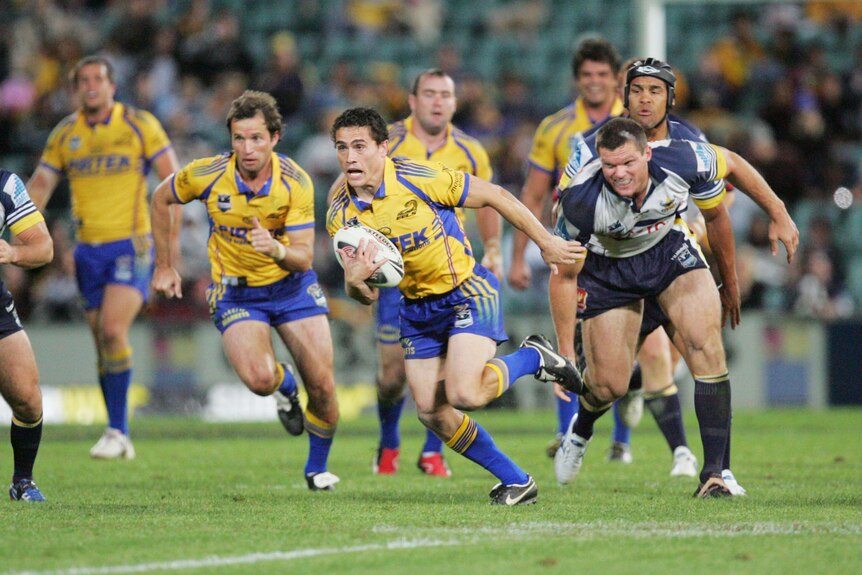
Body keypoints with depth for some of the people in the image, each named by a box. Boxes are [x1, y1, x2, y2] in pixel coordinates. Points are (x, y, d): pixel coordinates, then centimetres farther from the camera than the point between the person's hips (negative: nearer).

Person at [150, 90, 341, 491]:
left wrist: (276, 250, -42)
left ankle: (317, 468, 23)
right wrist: (164, 265, 6)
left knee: (322, 387, -5)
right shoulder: (206, 175, -18)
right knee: (259, 380, -25)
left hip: (291, 285, 1)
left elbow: (304, 258, -19)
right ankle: (284, 384, 14)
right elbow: (160, 199, 3)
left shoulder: (295, 183, -19)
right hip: (235, 290, -1)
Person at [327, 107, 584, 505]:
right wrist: (356, 281, -29)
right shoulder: (340, 214, -8)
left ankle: (533, 358, 7)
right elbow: (365, 296, -4)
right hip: (416, 306, 6)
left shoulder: (419, 178, -22)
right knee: (432, 413, -1)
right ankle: (516, 482, 16)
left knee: (464, 394, -23)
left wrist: (546, 243, -5)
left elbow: (495, 197, -10)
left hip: (467, 291, -6)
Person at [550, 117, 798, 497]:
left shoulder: (679, 161, -31)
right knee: (609, 385, -3)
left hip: (669, 250, 2)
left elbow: (731, 164, -7)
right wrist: (566, 354, -18)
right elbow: (563, 276, -21)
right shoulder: (580, 199, -34)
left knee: (706, 346, -20)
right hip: (607, 269, -1)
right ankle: (579, 430, 36)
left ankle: (713, 473, -17)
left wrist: (778, 215, 3)